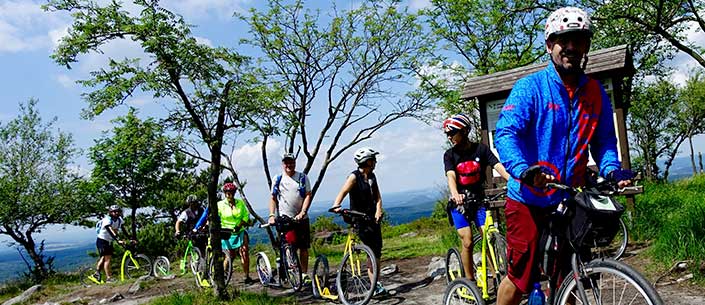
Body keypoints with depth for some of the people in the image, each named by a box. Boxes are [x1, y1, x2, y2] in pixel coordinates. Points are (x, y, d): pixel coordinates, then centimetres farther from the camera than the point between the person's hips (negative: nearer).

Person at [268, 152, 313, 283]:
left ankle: (304, 274, 14)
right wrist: (271, 215, -4)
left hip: (301, 218, 1)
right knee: (291, 243, -21)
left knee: (303, 247, 4)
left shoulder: (303, 178, 5)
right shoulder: (278, 179, 7)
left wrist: (302, 212, -15)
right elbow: (273, 198, 9)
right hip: (284, 217, -1)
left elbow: (308, 195, -2)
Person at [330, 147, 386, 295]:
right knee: (373, 251, -14)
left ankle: (376, 283, 19)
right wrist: (336, 206, -40)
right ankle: (375, 285, -7)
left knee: (377, 251, 7)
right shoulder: (354, 176, -10)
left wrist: (378, 210, -10)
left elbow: (377, 196, 8)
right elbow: (342, 193, -22)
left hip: (373, 217, 7)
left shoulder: (372, 176, 11)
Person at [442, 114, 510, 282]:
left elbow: (498, 166, -14)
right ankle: (470, 280, 8)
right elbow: (451, 176, -18)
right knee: (467, 243, -5)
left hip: (479, 200, 1)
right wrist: (455, 195, -39)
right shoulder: (450, 154, -2)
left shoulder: (481, 149, -1)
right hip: (459, 203, 0)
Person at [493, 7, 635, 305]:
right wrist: (525, 171, -36)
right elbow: (506, 133, -19)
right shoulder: (530, 87, -8)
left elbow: (604, 141, 10)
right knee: (520, 277, 0)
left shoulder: (596, 93, 7)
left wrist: (612, 170, -11)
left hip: (570, 201, 5)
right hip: (529, 199, -5)